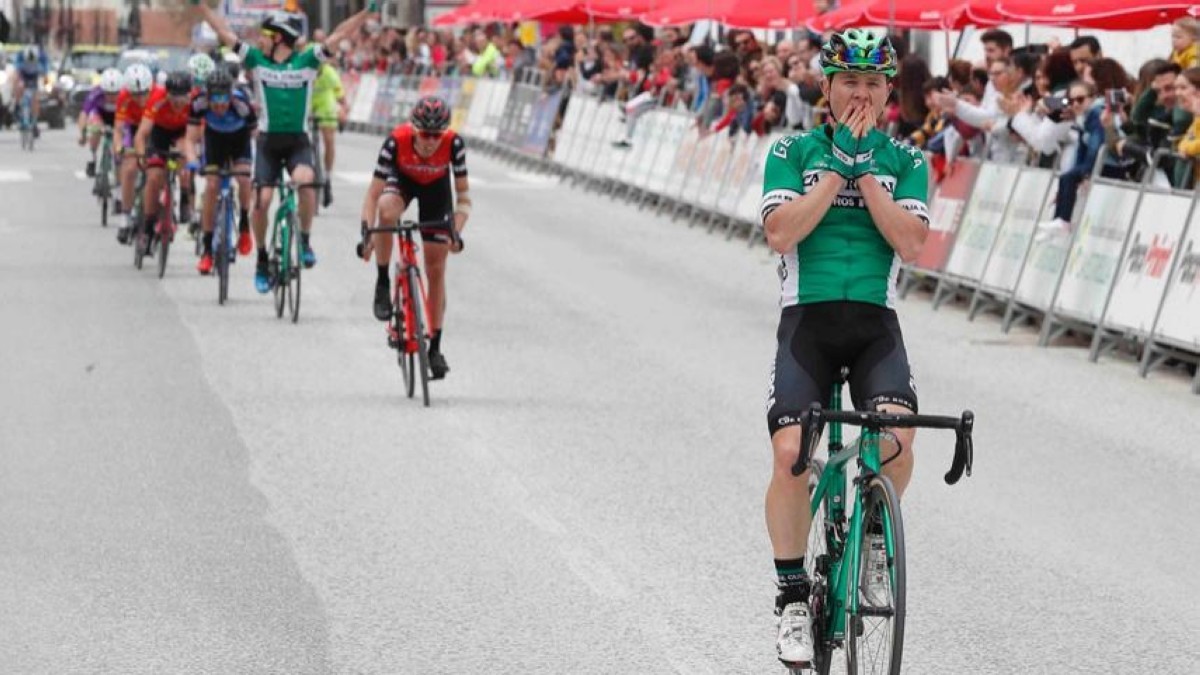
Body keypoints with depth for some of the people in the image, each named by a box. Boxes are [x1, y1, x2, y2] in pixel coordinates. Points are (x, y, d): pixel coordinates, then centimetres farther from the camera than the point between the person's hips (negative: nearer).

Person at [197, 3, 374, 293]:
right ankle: (262, 260, 12)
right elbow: (224, 33, 6)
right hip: (268, 141, 2)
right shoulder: (257, 60, 5)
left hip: (297, 141, -2)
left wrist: (367, 13, -14)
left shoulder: (307, 61, 0)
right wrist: (202, 6, 3)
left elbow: (338, 35, -5)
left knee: (305, 181, -30)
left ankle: (305, 240, -11)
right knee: (263, 199, -7)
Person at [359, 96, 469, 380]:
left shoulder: (454, 144, -33)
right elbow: (373, 194, -33)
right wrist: (366, 232, -45)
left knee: (436, 269, -2)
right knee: (387, 212, -38)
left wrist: (456, 231, -38)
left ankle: (435, 348, 9)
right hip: (402, 180, -1)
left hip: (436, 188, 1)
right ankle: (382, 286, -18)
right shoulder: (396, 141, -36)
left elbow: (463, 193, -24)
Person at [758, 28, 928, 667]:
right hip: (807, 320, -1)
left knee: (895, 436, -27)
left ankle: (876, 533, 4)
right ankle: (792, 595, -5)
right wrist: (837, 166, -10)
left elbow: (909, 243, -6)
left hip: (875, 323, 1)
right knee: (791, 452, -20)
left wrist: (863, 168, -9)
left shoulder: (905, 161, 10)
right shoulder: (791, 152, 6)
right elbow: (781, 233, -9)